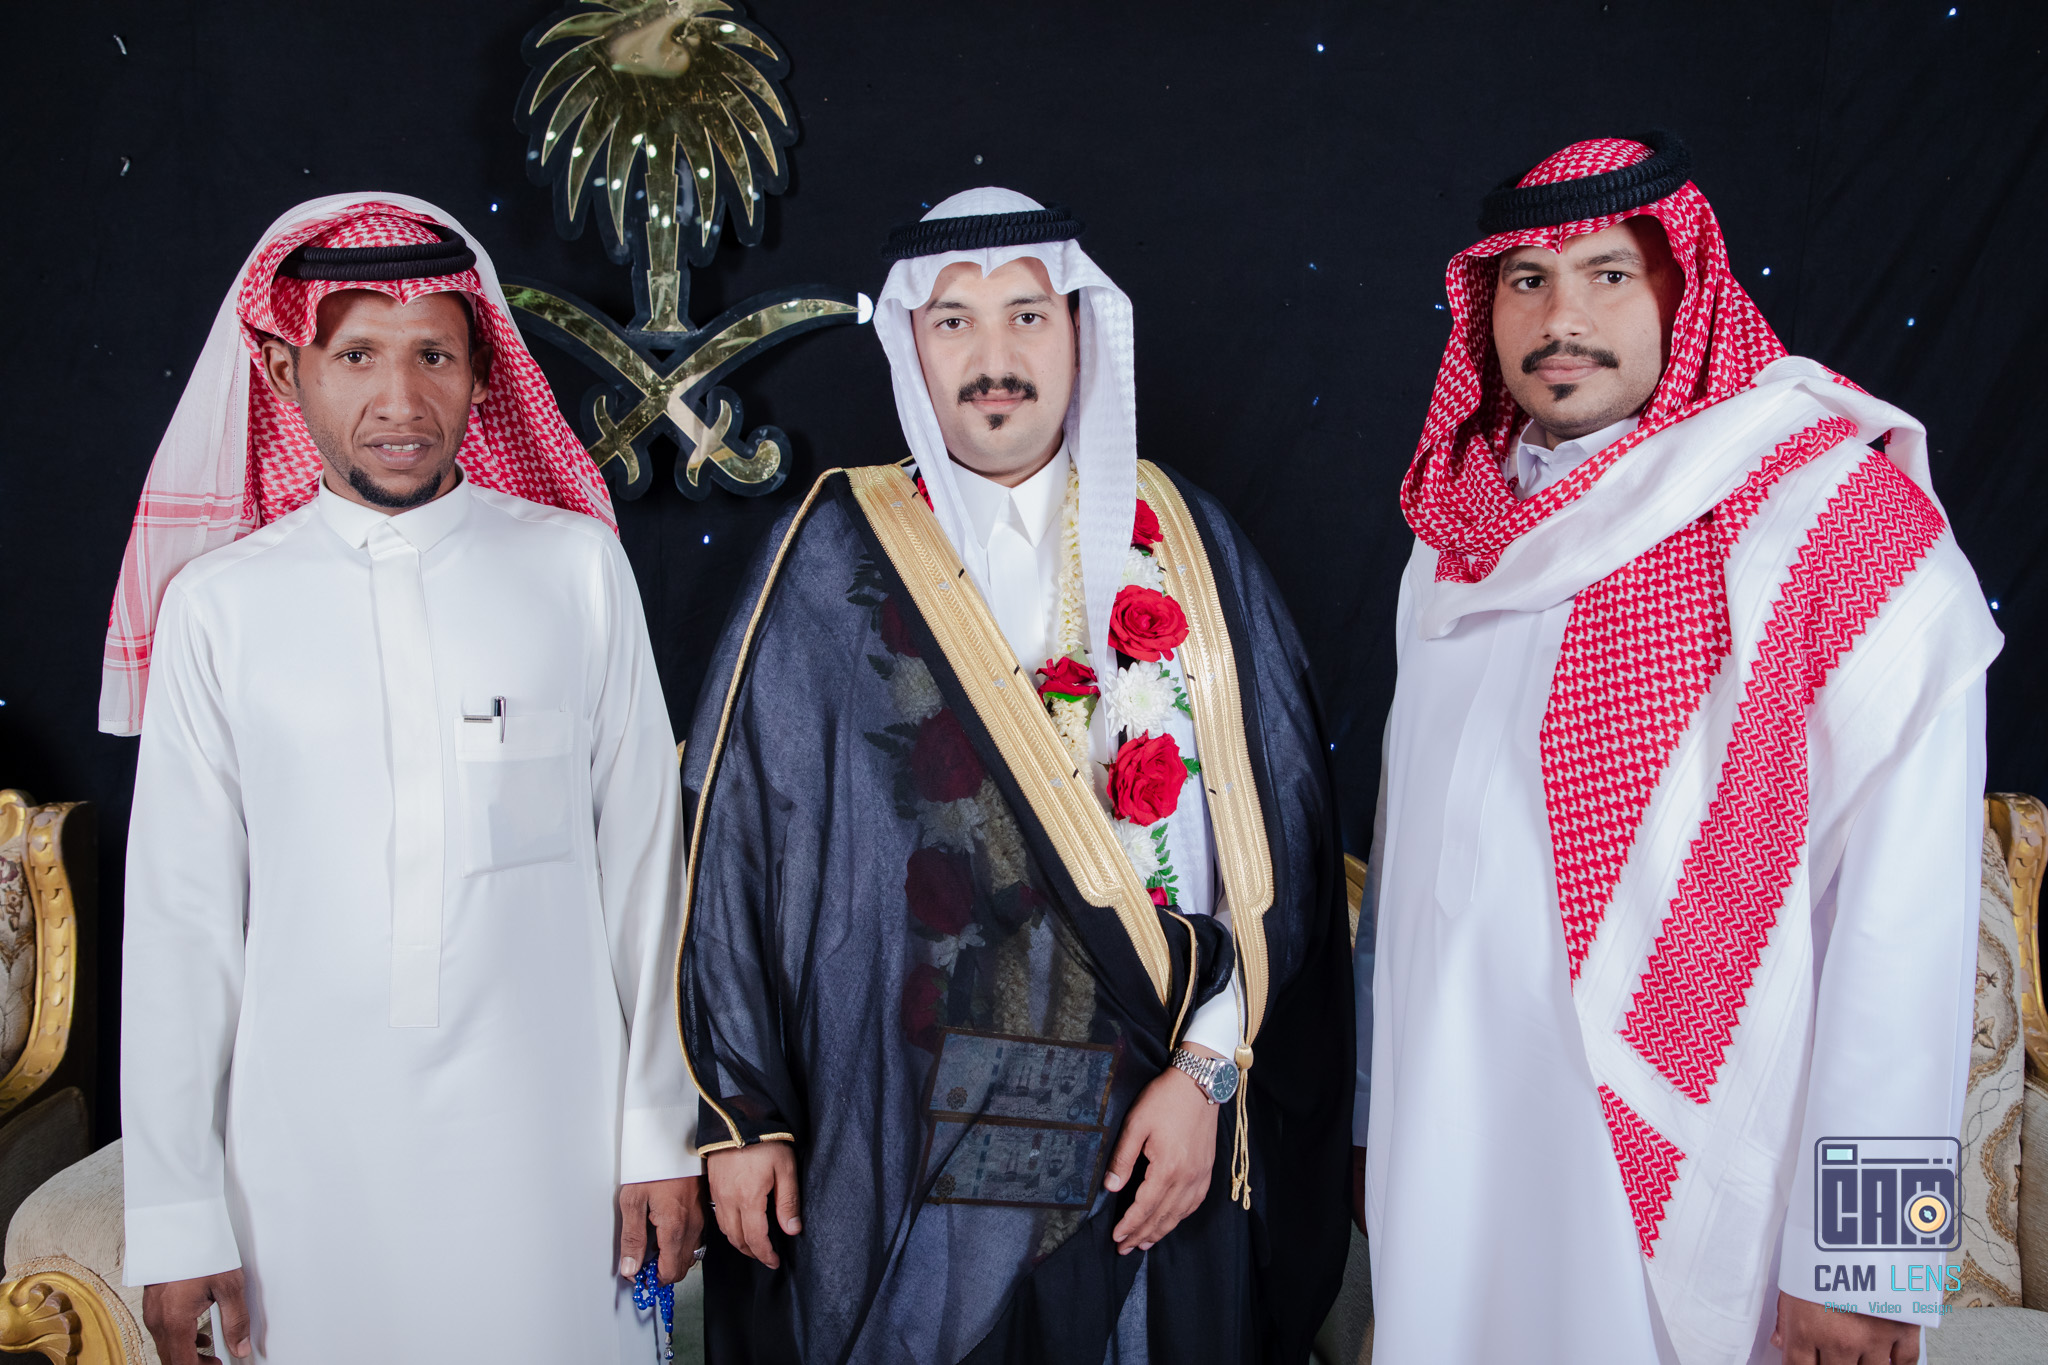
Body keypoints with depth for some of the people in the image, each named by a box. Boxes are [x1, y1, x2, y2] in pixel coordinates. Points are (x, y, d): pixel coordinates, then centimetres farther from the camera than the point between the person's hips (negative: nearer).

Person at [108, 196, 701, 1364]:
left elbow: (642, 858, 0)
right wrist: (177, 1214, 1)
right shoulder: (216, 606, -1)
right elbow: (179, 917, 1)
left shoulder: (578, 566, -1)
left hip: (549, 1137, 0)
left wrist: (662, 1131, 1)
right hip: (310, 1162, 0)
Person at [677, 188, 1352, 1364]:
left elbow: (1278, 822, 0)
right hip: (910, 1149, -1)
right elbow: (741, 830, -1)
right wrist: (741, 1112, -2)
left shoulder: (1187, 545, 3)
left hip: (1158, 1141, 2)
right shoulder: (833, 559, -1)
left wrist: (1209, 1067, -7)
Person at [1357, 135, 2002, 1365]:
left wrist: (1858, 1260, -17)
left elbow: (1905, 919, -16)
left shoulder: (1843, 523, -12)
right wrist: (1378, 1117, 14)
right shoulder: (1459, 535, 7)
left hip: (1682, 1172, -5)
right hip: (1452, 1160, 6)